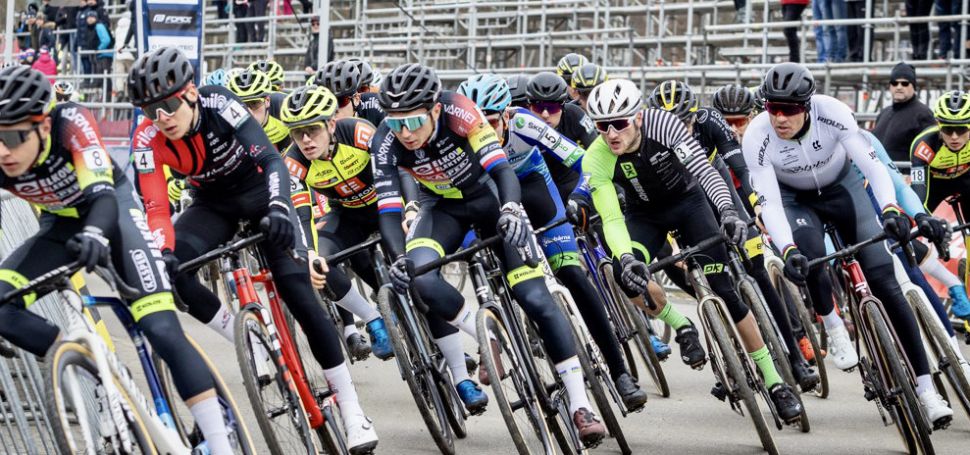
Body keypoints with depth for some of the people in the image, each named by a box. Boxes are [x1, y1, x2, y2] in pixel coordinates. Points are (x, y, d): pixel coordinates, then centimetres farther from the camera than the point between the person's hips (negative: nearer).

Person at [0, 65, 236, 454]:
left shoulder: (71, 122, -32)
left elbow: (102, 196, -41)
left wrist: (95, 234, -63)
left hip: (113, 209, -3)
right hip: (61, 228, 4)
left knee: (163, 330, -19)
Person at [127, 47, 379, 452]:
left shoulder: (219, 104, -30)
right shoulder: (147, 141, -23)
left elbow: (271, 158, -37)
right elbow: (155, 205, -27)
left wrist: (278, 207, -55)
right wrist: (162, 252, -46)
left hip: (259, 190, -3)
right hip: (213, 203, 3)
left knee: (298, 292, -15)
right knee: (167, 268, -26)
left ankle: (352, 410, -9)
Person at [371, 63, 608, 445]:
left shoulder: (458, 112, -31)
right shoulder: (386, 144, -26)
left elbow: (501, 168, -34)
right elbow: (388, 210, -27)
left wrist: (511, 209, -53)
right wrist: (399, 259, -44)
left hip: (488, 195, -2)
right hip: (441, 206, 2)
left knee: (536, 298, -11)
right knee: (419, 277, -29)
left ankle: (580, 405, -6)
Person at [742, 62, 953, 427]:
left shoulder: (832, 113, -31)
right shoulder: (757, 137, -29)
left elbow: (872, 164, -35)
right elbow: (768, 203, -33)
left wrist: (891, 209, -52)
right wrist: (787, 250, -50)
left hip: (842, 185, 0)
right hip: (794, 198, 0)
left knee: (883, 279, -13)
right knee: (809, 257, -33)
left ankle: (925, 387, -11)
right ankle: (832, 325, 0)